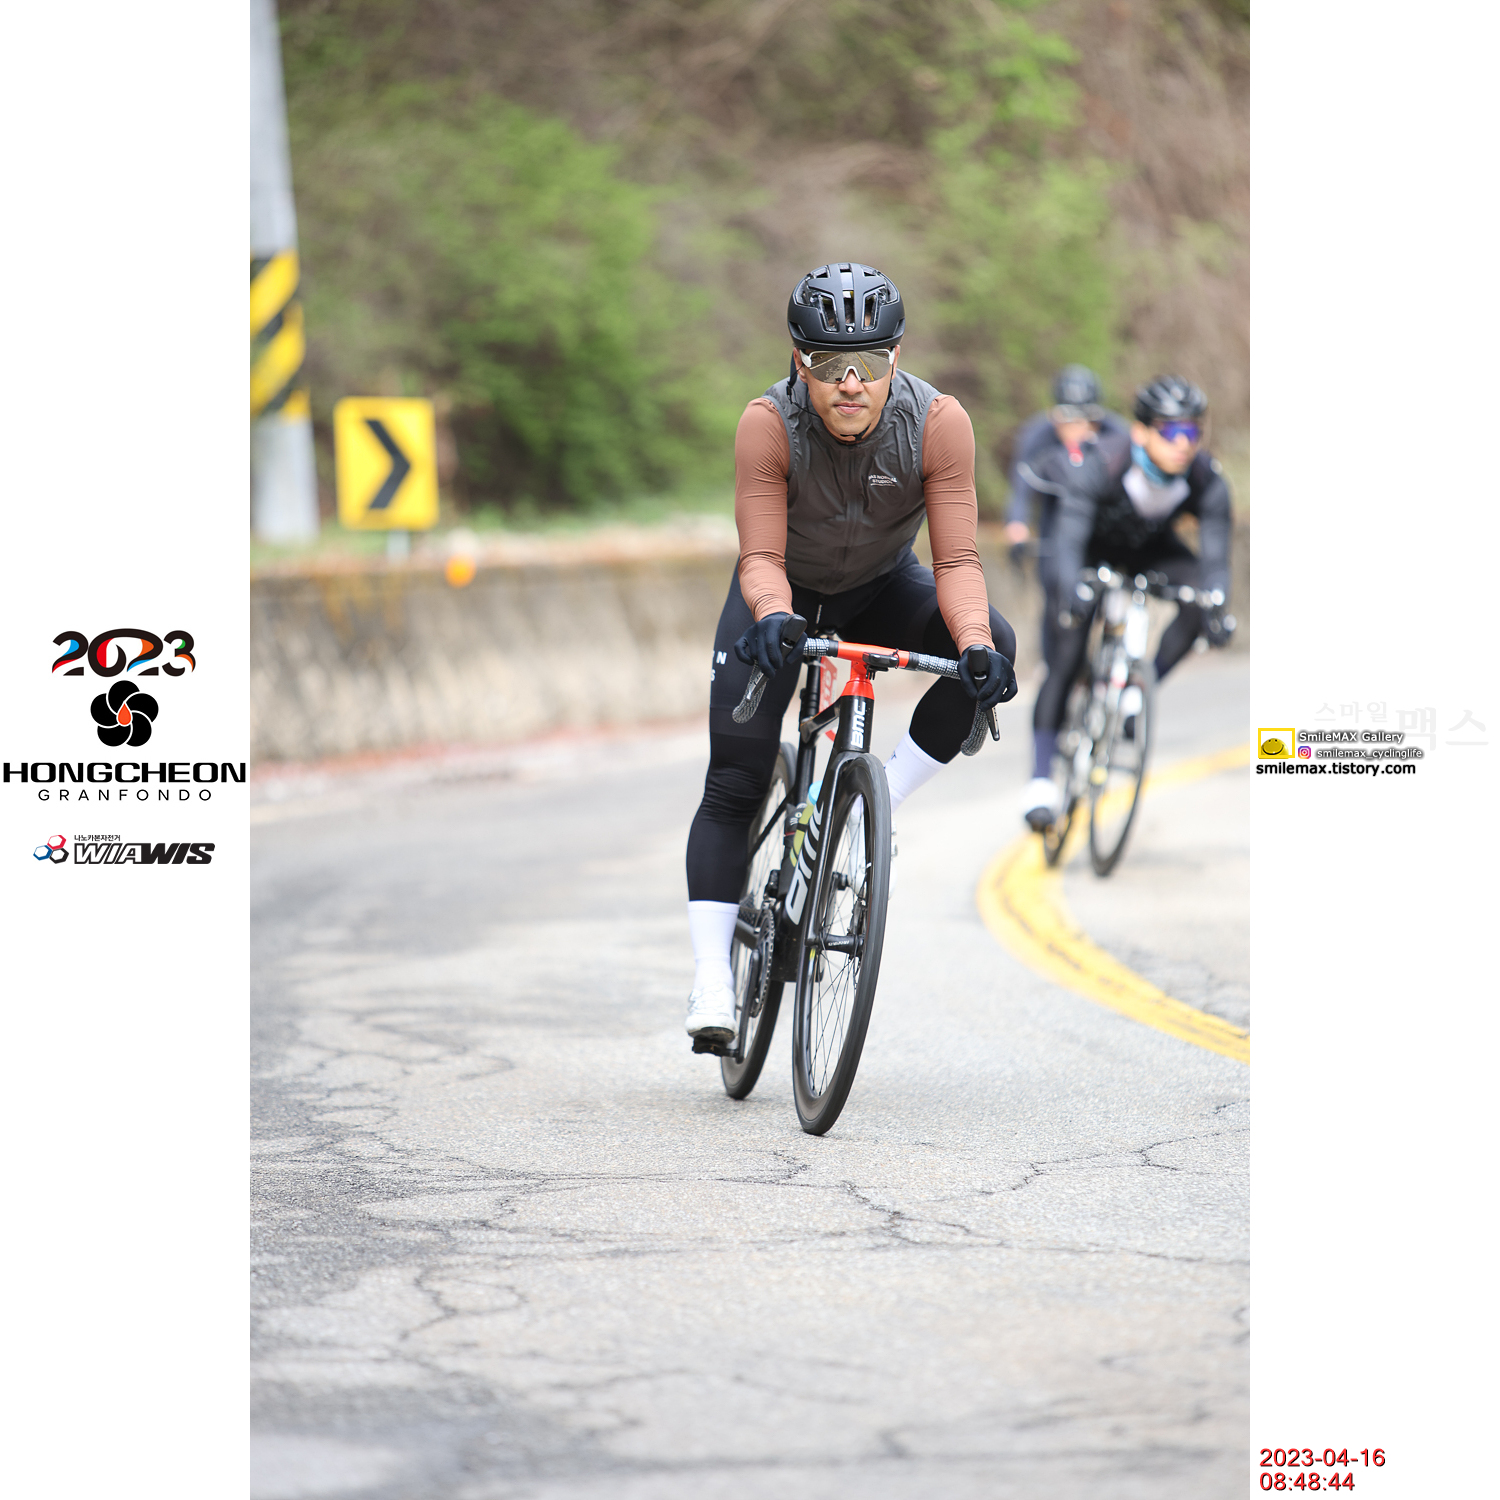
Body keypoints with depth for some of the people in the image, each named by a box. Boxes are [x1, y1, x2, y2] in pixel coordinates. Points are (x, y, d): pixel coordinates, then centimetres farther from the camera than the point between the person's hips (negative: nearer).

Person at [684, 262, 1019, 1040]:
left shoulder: (937, 422, -29)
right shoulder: (768, 424, -30)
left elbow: (956, 558, -28)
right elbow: (760, 556, -30)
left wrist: (976, 646, -46)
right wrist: (772, 618, -52)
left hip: (883, 588, 1)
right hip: (787, 593, -1)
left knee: (994, 645, -28)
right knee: (733, 781, -13)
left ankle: (883, 797, -13)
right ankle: (711, 983, -9)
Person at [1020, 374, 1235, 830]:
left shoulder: (1207, 478, -28)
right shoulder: (1102, 462, -36)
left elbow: (1215, 553, -30)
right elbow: (1068, 538, -43)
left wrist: (1216, 605, -51)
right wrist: (1070, 591, -62)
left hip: (1151, 549, 3)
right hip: (1092, 548, -3)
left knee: (1199, 595, -27)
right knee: (1065, 656, -18)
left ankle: (1138, 693, -9)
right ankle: (1041, 778, -10)